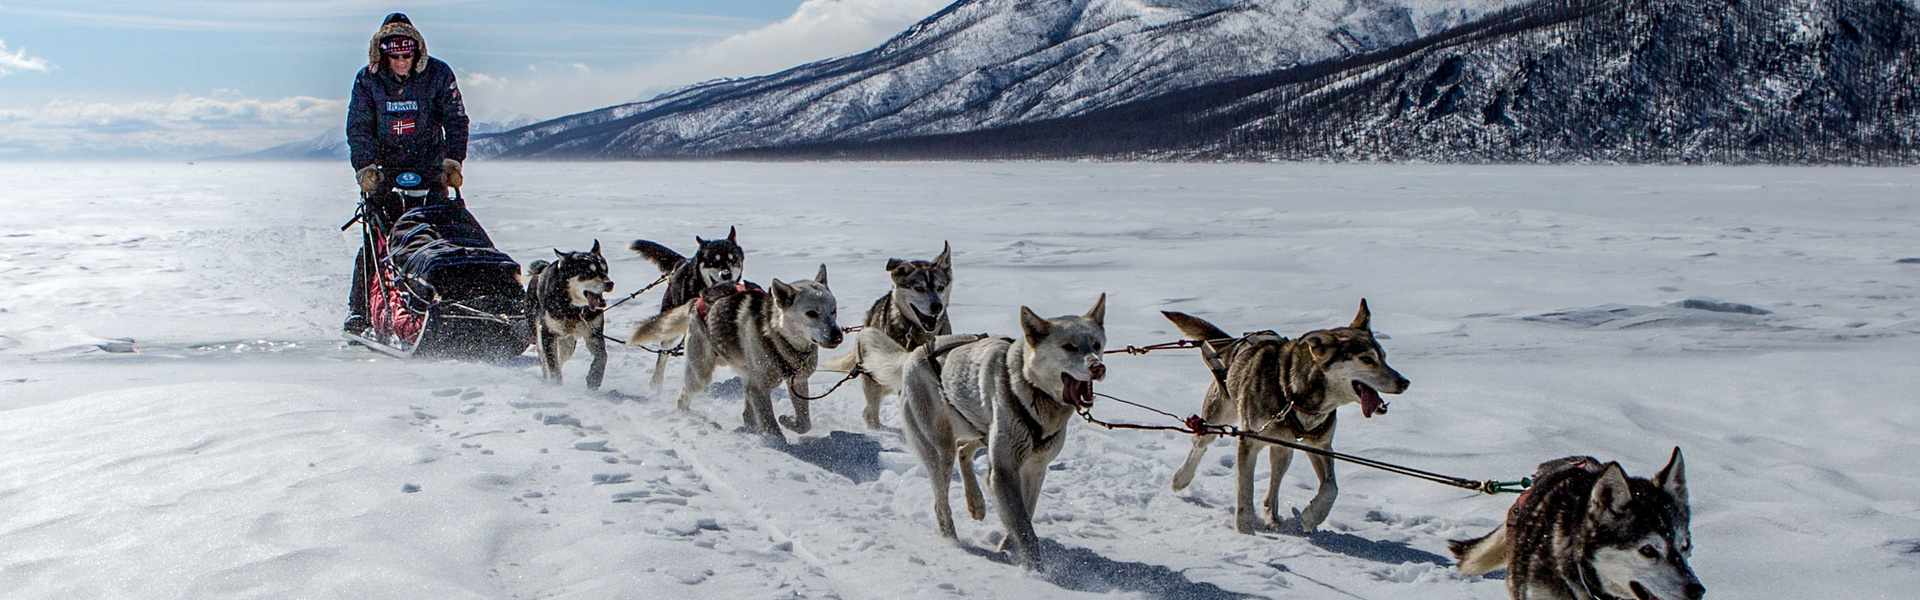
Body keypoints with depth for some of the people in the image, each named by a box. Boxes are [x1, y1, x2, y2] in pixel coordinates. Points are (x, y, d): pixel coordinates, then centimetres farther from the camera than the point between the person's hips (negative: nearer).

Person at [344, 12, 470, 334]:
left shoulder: (438, 74, -3)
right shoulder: (367, 80, -1)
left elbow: (456, 120, 0)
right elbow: (358, 128, -2)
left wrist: (453, 160, -12)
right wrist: (365, 167, -16)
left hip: (430, 172, 0)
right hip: (385, 172, 0)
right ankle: (358, 313, 2)